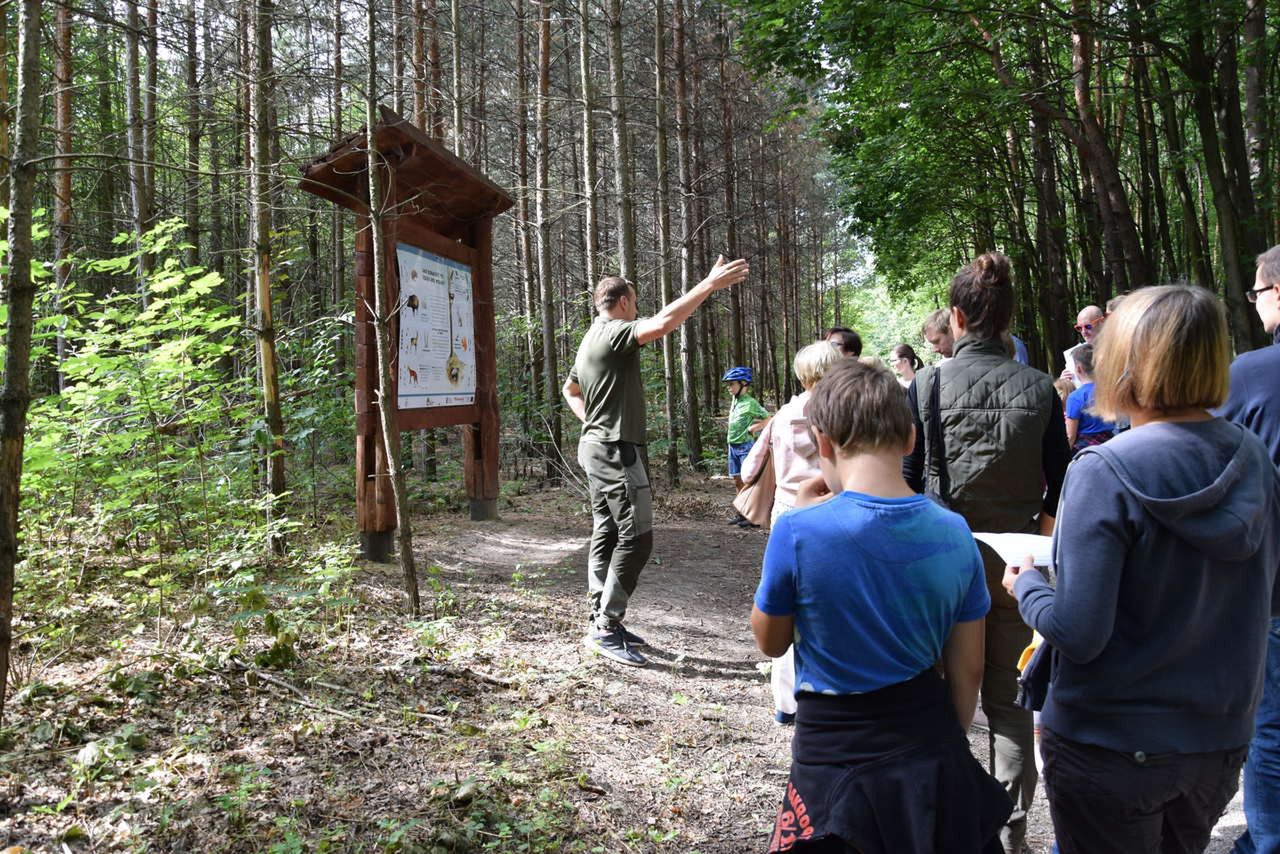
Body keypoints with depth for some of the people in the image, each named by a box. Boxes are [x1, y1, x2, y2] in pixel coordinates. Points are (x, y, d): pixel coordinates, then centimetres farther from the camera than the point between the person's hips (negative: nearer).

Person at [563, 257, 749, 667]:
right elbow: (664, 322, -31)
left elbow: (570, 390, 33)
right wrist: (710, 283, -28)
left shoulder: (590, 340, 19)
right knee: (636, 537, -9)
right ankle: (606, 628, -6)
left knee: (606, 534, 12)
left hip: (596, 447, 11)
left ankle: (601, 621, 18)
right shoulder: (614, 332, -13)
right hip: (616, 450, -11)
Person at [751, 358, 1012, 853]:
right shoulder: (954, 533, -8)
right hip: (932, 753, 4)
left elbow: (770, 642, -4)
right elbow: (967, 670, 1)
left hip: (836, 758, -3)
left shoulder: (799, 531, -21)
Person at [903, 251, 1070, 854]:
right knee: (1010, 702, 13)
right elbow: (1058, 489, 0)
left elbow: (907, 480, -8)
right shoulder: (1040, 390, -3)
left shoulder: (928, 385, -9)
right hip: (1015, 566, 2)